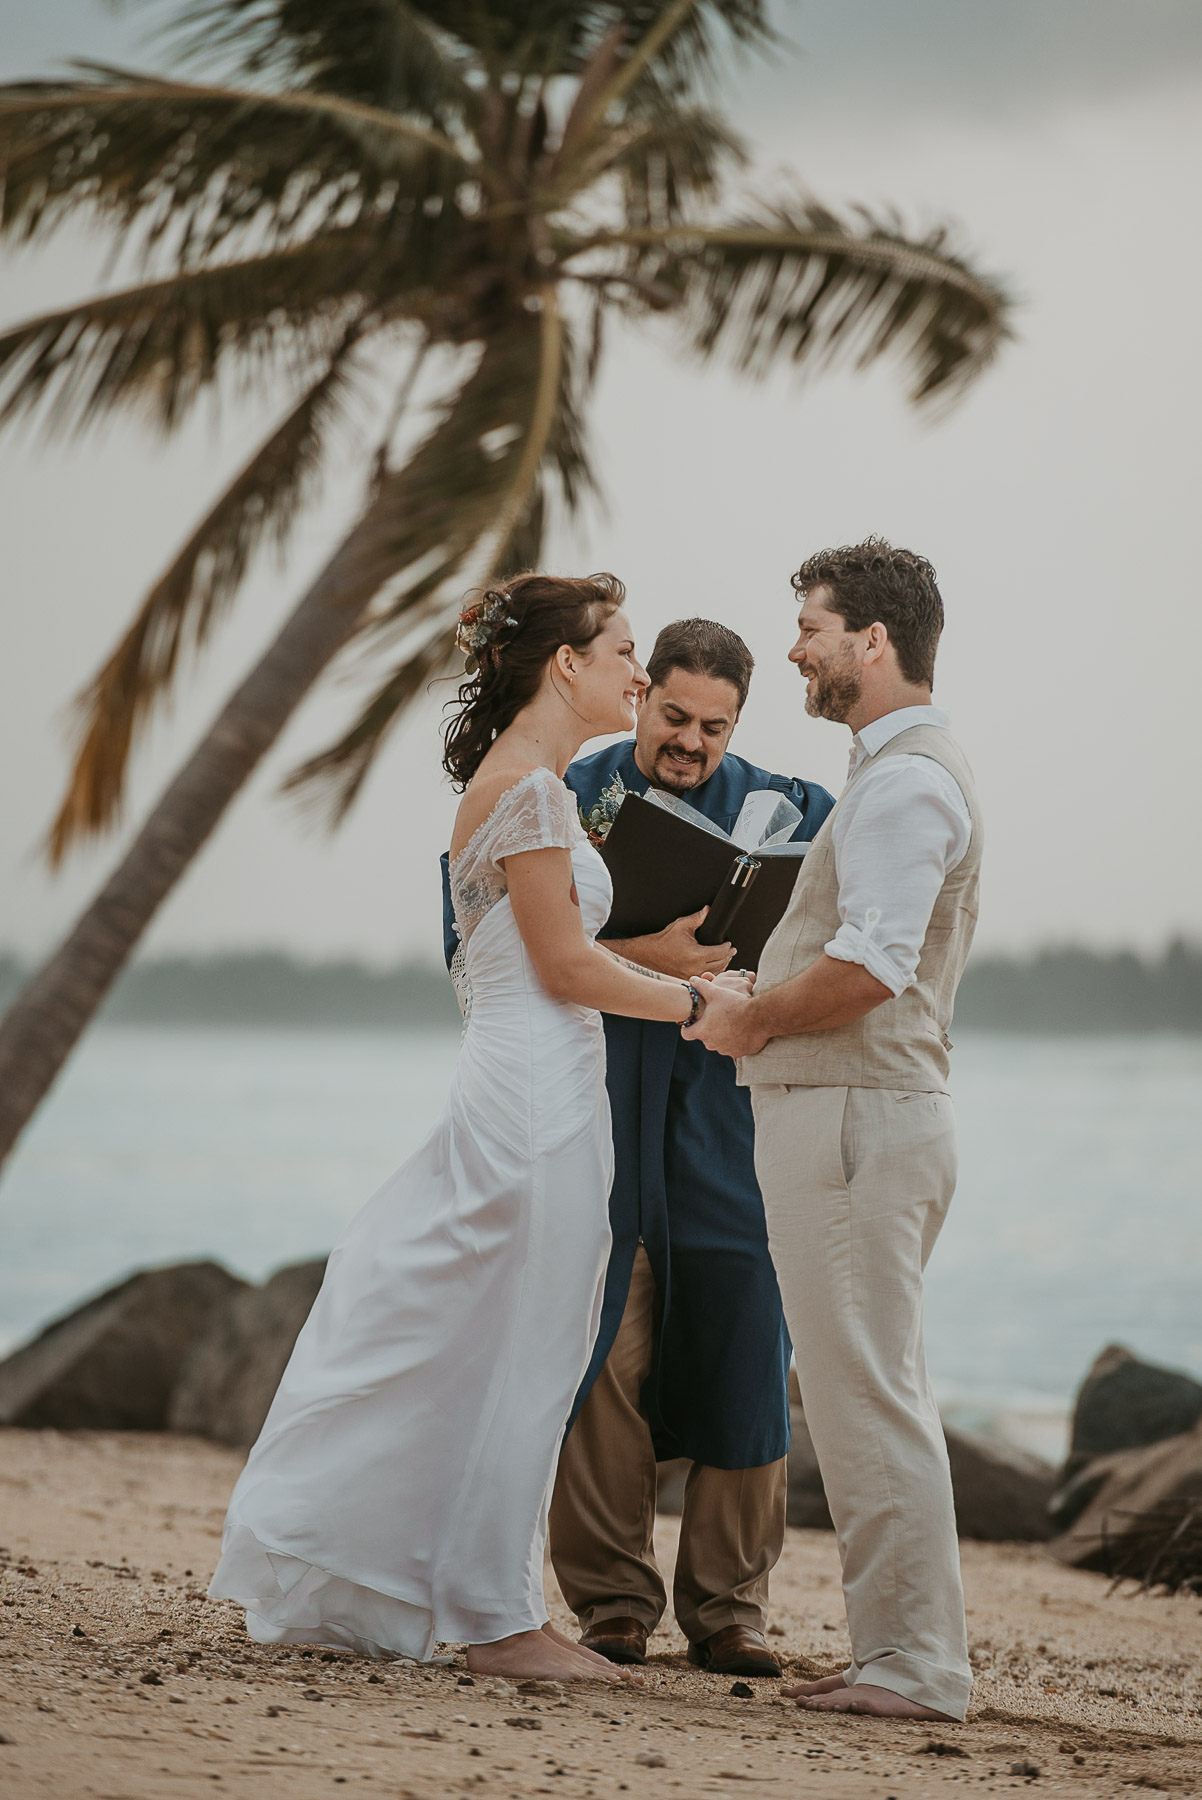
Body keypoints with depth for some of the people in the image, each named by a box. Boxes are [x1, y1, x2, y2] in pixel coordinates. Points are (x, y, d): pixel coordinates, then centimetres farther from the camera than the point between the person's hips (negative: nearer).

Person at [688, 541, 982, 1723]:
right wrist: (763, 1011, 16)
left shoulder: (908, 781, -14)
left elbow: (865, 970, -24)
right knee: (863, 1394, 13)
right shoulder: (896, 773, 20)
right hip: (833, 1112, 11)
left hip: (853, 1119, -11)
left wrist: (748, 1016, -9)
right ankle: (902, 1652, 17)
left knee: (868, 1395, -8)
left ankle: (916, 1665, -6)